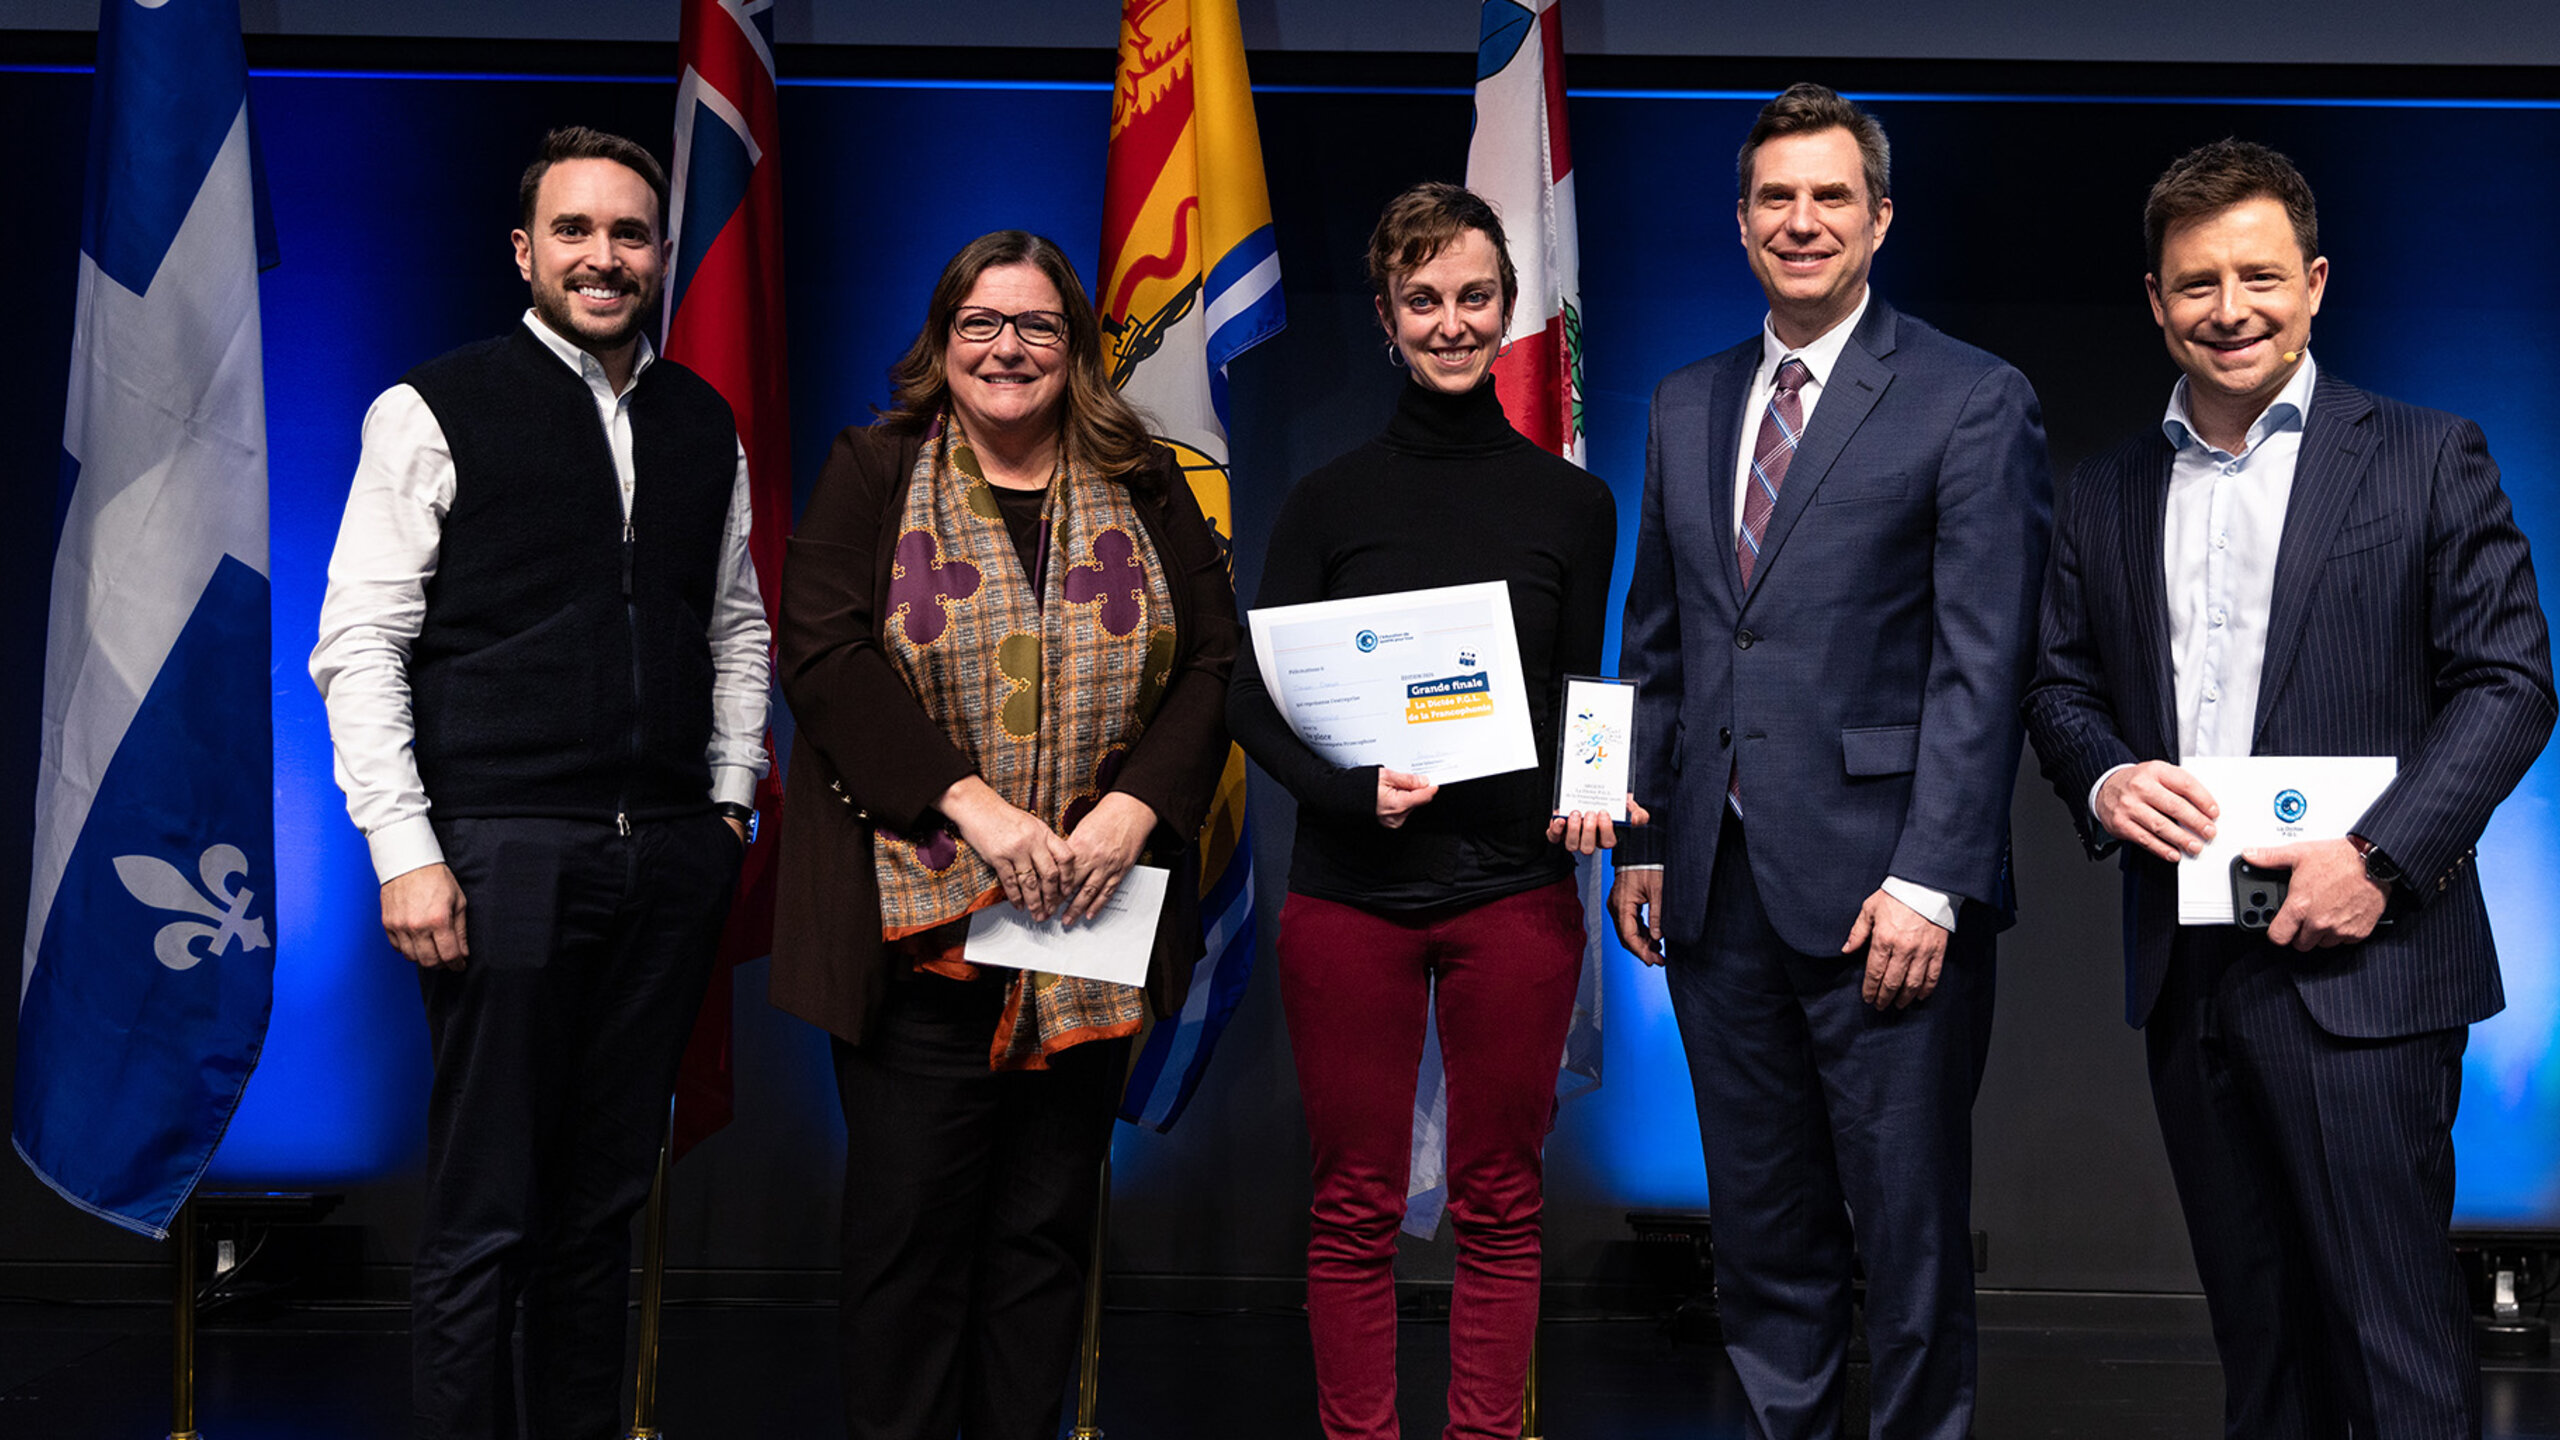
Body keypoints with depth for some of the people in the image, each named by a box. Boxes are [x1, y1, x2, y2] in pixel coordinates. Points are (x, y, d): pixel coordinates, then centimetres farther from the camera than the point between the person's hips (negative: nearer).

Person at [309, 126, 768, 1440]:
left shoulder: (704, 425, 13)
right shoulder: (435, 410, -2)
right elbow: (359, 647, -6)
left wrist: (730, 798, 13)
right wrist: (406, 854, -12)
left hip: (669, 858, 5)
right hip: (505, 854, -5)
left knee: (609, 1196, 12)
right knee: (485, 1213, 0)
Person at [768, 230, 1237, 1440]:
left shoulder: (1146, 490, 10)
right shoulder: (872, 475, 3)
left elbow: (1214, 661, 5)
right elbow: (825, 653, -8)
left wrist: (1138, 806, -11)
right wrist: (971, 804, -17)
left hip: (1090, 929, 3)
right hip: (918, 918, -2)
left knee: (1047, 1222, 10)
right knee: (909, 1214, 0)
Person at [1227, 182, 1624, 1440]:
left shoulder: (1572, 505, 7)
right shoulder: (1329, 501, 4)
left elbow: (1584, 701, 11)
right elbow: (1250, 693, 2)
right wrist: (1345, 788, -15)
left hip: (1516, 891, 1)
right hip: (1349, 896, 0)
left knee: (1500, 1206, 8)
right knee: (1355, 1208, 6)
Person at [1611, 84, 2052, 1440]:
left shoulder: (1972, 401, -3)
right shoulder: (1685, 404, 14)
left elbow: (1982, 664, -10)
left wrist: (1930, 881, -16)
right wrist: (1639, 835, 11)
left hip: (1880, 888, -5)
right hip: (1717, 883, 5)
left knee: (1910, 1225, 5)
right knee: (1759, 1226, 14)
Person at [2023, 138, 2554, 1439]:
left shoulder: (2428, 458, 1)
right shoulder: (2109, 492, 13)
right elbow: (2058, 683, 15)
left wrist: (2379, 854, -15)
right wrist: (2102, 780, -7)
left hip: (2358, 963, -4)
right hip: (2185, 969, 4)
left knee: (2395, 1330, -3)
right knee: (2256, 1326, 15)